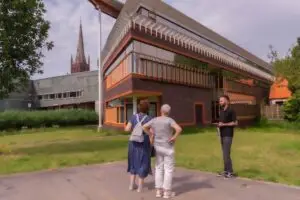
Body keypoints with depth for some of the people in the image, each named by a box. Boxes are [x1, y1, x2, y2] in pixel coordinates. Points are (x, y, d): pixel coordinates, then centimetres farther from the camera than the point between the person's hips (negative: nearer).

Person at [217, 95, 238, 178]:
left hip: (228, 135, -7)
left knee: (226, 153, -7)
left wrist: (224, 124, -16)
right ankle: (226, 170, 19)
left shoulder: (231, 110, -10)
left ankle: (230, 172, 3)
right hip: (222, 134, 8)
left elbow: (235, 123, -12)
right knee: (224, 153, 11)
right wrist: (219, 124, 5)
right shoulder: (221, 111, 13)